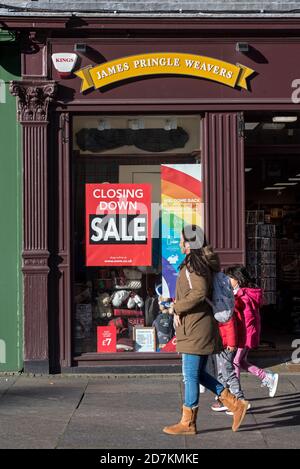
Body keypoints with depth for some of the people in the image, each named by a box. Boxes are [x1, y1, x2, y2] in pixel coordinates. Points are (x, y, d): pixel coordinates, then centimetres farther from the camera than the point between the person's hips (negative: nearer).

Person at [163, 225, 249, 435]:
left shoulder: (193, 265, -15)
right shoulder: (202, 263, 17)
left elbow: (199, 292, -27)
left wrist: (177, 308, -16)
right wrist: (179, 309, 12)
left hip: (196, 330, -10)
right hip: (198, 328, 10)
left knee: (190, 375, -2)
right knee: (198, 374, 15)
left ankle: (187, 423, 6)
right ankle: (235, 404, 15)